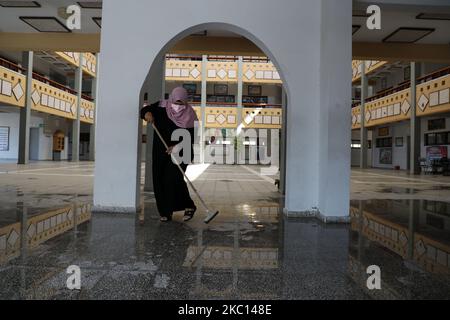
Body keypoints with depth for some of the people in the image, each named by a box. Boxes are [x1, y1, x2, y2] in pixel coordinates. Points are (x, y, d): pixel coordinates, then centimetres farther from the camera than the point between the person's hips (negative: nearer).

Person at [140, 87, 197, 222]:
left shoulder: (189, 115, -7)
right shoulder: (162, 107, -2)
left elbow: (190, 137, -10)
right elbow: (144, 110, 2)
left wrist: (178, 146, -24)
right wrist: (147, 113, -22)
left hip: (180, 152, -3)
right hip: (160, 151, 3)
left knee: (174, 179, -17)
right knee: (160, 181, 2)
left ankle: (188, 206, 2)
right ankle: (165, 212, 15)